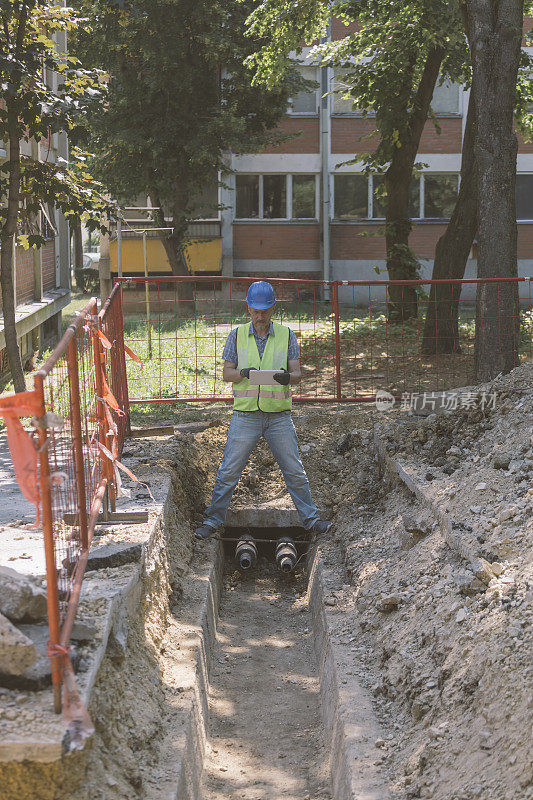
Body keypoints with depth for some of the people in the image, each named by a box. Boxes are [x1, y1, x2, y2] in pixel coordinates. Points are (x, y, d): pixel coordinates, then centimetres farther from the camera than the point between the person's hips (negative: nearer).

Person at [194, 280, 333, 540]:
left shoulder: (286, 334, 5)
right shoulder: (237, 335, 6)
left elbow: (298, 373, 2)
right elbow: (226, 373, 5)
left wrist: (287, 376, -22)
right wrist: (243, 373, -17)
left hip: (279, 416, 0)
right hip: (245, 414, 0)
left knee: (295, 471, 4)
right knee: (228, 471, 0)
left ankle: (310, 518, 16)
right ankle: (212, 521, 10)